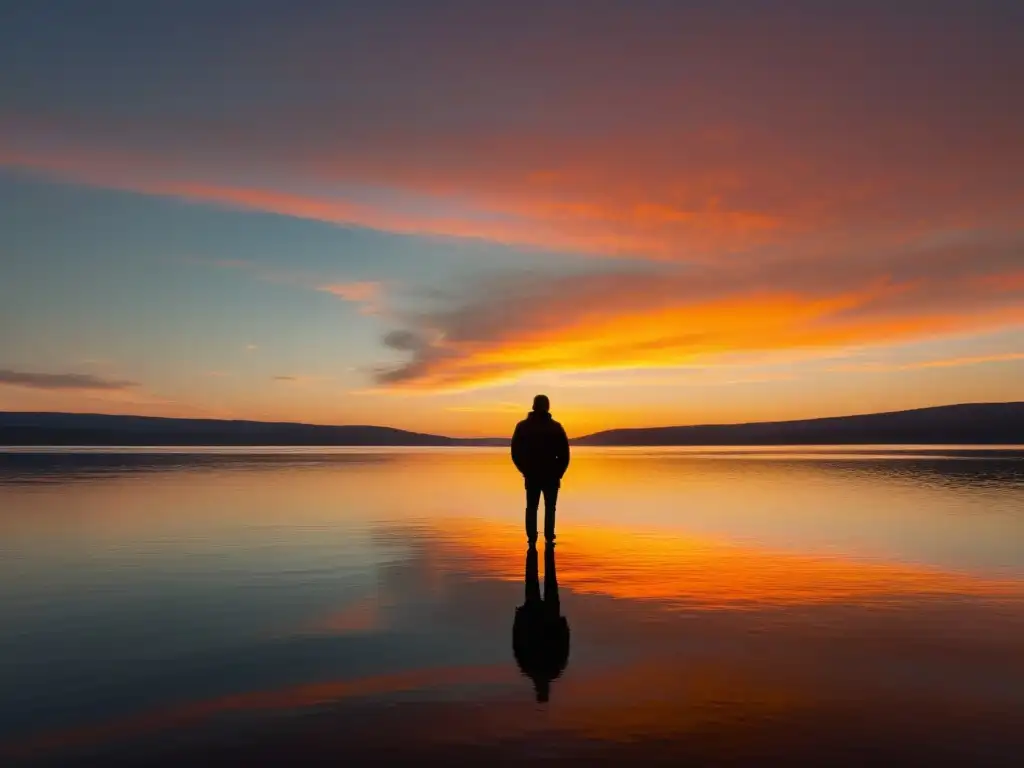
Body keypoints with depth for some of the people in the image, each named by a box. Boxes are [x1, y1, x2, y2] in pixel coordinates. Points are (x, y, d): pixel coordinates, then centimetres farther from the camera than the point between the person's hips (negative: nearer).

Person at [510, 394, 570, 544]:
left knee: (531, 508, 9)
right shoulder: (556, 427, -3)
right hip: (551, 476, -1)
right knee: (550, 508, 8)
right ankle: (549, 539, 3)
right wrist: (558, 473, 5)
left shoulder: (522, 426, 2)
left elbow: (515, 452, 3)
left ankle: (532, 540, 5)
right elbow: (564, 453, -6)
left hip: (531, 476, 1)